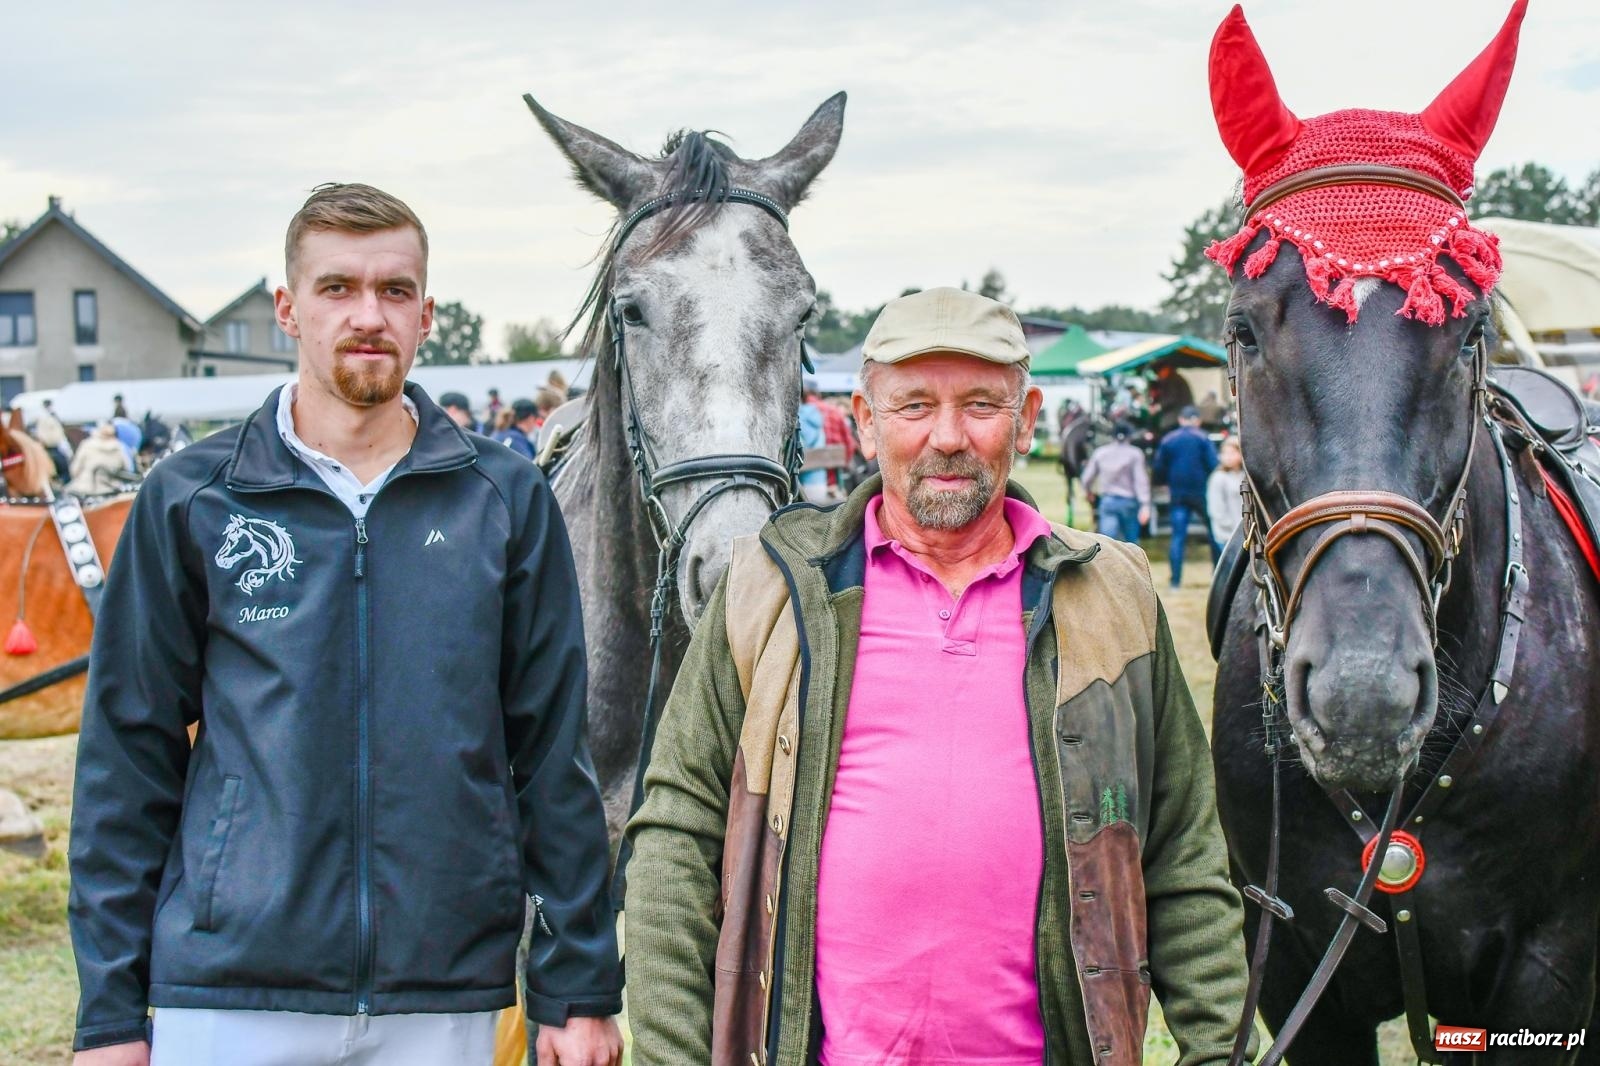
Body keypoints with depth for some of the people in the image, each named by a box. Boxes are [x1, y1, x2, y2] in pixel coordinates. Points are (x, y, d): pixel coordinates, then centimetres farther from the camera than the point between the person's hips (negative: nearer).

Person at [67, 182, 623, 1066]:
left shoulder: (506, 500, 3)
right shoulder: (191, 500, 1)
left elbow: (554, 755, 4)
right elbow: (128, 755, 3)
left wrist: (576, 990, 2)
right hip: (229, 992, -1)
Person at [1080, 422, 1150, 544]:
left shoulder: (1100, 452, 5)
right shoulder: (1135, 454, -5)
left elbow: (1086, 478, 10)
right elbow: (1141, 480, -13)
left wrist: (1088, 492, 31)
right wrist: (1145, 505, -16)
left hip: (1107, 501, 2)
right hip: (1128, 501, -2)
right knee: (1132, 541, 15)